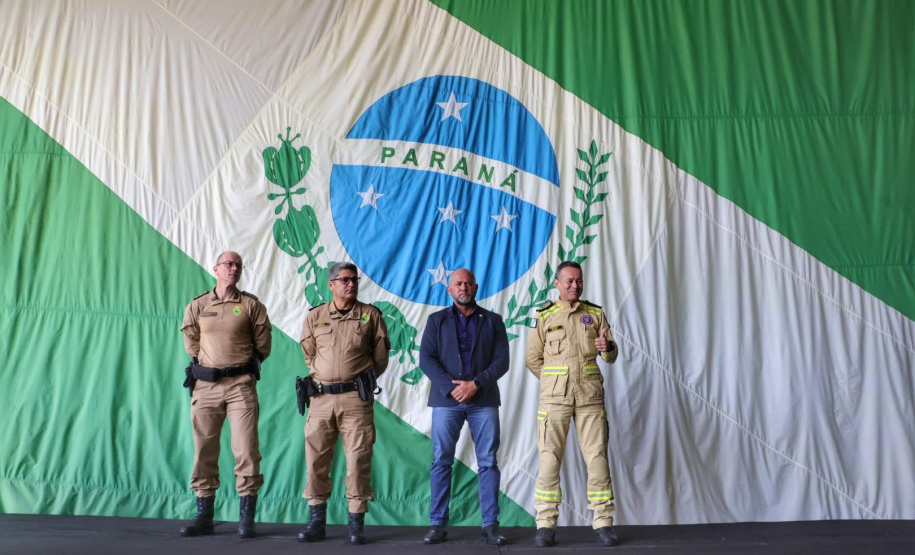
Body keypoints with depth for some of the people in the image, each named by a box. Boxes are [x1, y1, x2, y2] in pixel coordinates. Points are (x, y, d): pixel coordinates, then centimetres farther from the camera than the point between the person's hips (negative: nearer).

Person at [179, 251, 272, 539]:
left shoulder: (251, 305, 2)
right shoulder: (197, 306, 7)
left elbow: (263, 345, 6)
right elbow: (191, 344, 17)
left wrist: (242, 367, 9)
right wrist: (208, 365, 12)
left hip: (241, 385, -2)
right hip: (205, 385, 2)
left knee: (246, 449, -4)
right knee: (204, 450, 8)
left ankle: (246, 517, 6)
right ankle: (204, 516, 20)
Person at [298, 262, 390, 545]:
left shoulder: (370, 315, 3)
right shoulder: (315, 316, 8)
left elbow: (381, 354, 8)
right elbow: (308, 354, 18)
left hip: (356, 398, -2)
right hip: (321, 397, 2)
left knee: (358, 459, -1)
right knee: (315, 457, 5)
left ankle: (356, 523, 10)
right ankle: (317, 519, 20)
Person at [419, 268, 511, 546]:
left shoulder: (493, 320, 11)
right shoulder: (436, 320, 11)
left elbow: (502, 360, 2)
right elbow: (426, 359, 0)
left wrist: (475, 384, -12)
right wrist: (451, 388, -12)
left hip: (484, 400, 0)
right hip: (446, 399, 0)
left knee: (488, 462, 2)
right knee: (441, 462, 1)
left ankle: (491, 525, 9)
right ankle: (438, 524, 10)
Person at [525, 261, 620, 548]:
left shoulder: (595, 314, 9)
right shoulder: (544, 317, 4)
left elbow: (611, 356, 4)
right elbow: (533, 359, 7)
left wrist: (608, 347, -18)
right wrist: (556, 382, 6)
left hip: (590, 396, 1)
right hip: (554, 397, -1)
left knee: (597, 458, 1)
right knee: (549, 459, -2)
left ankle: (604, 524, 11)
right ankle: (546, 526, 6)